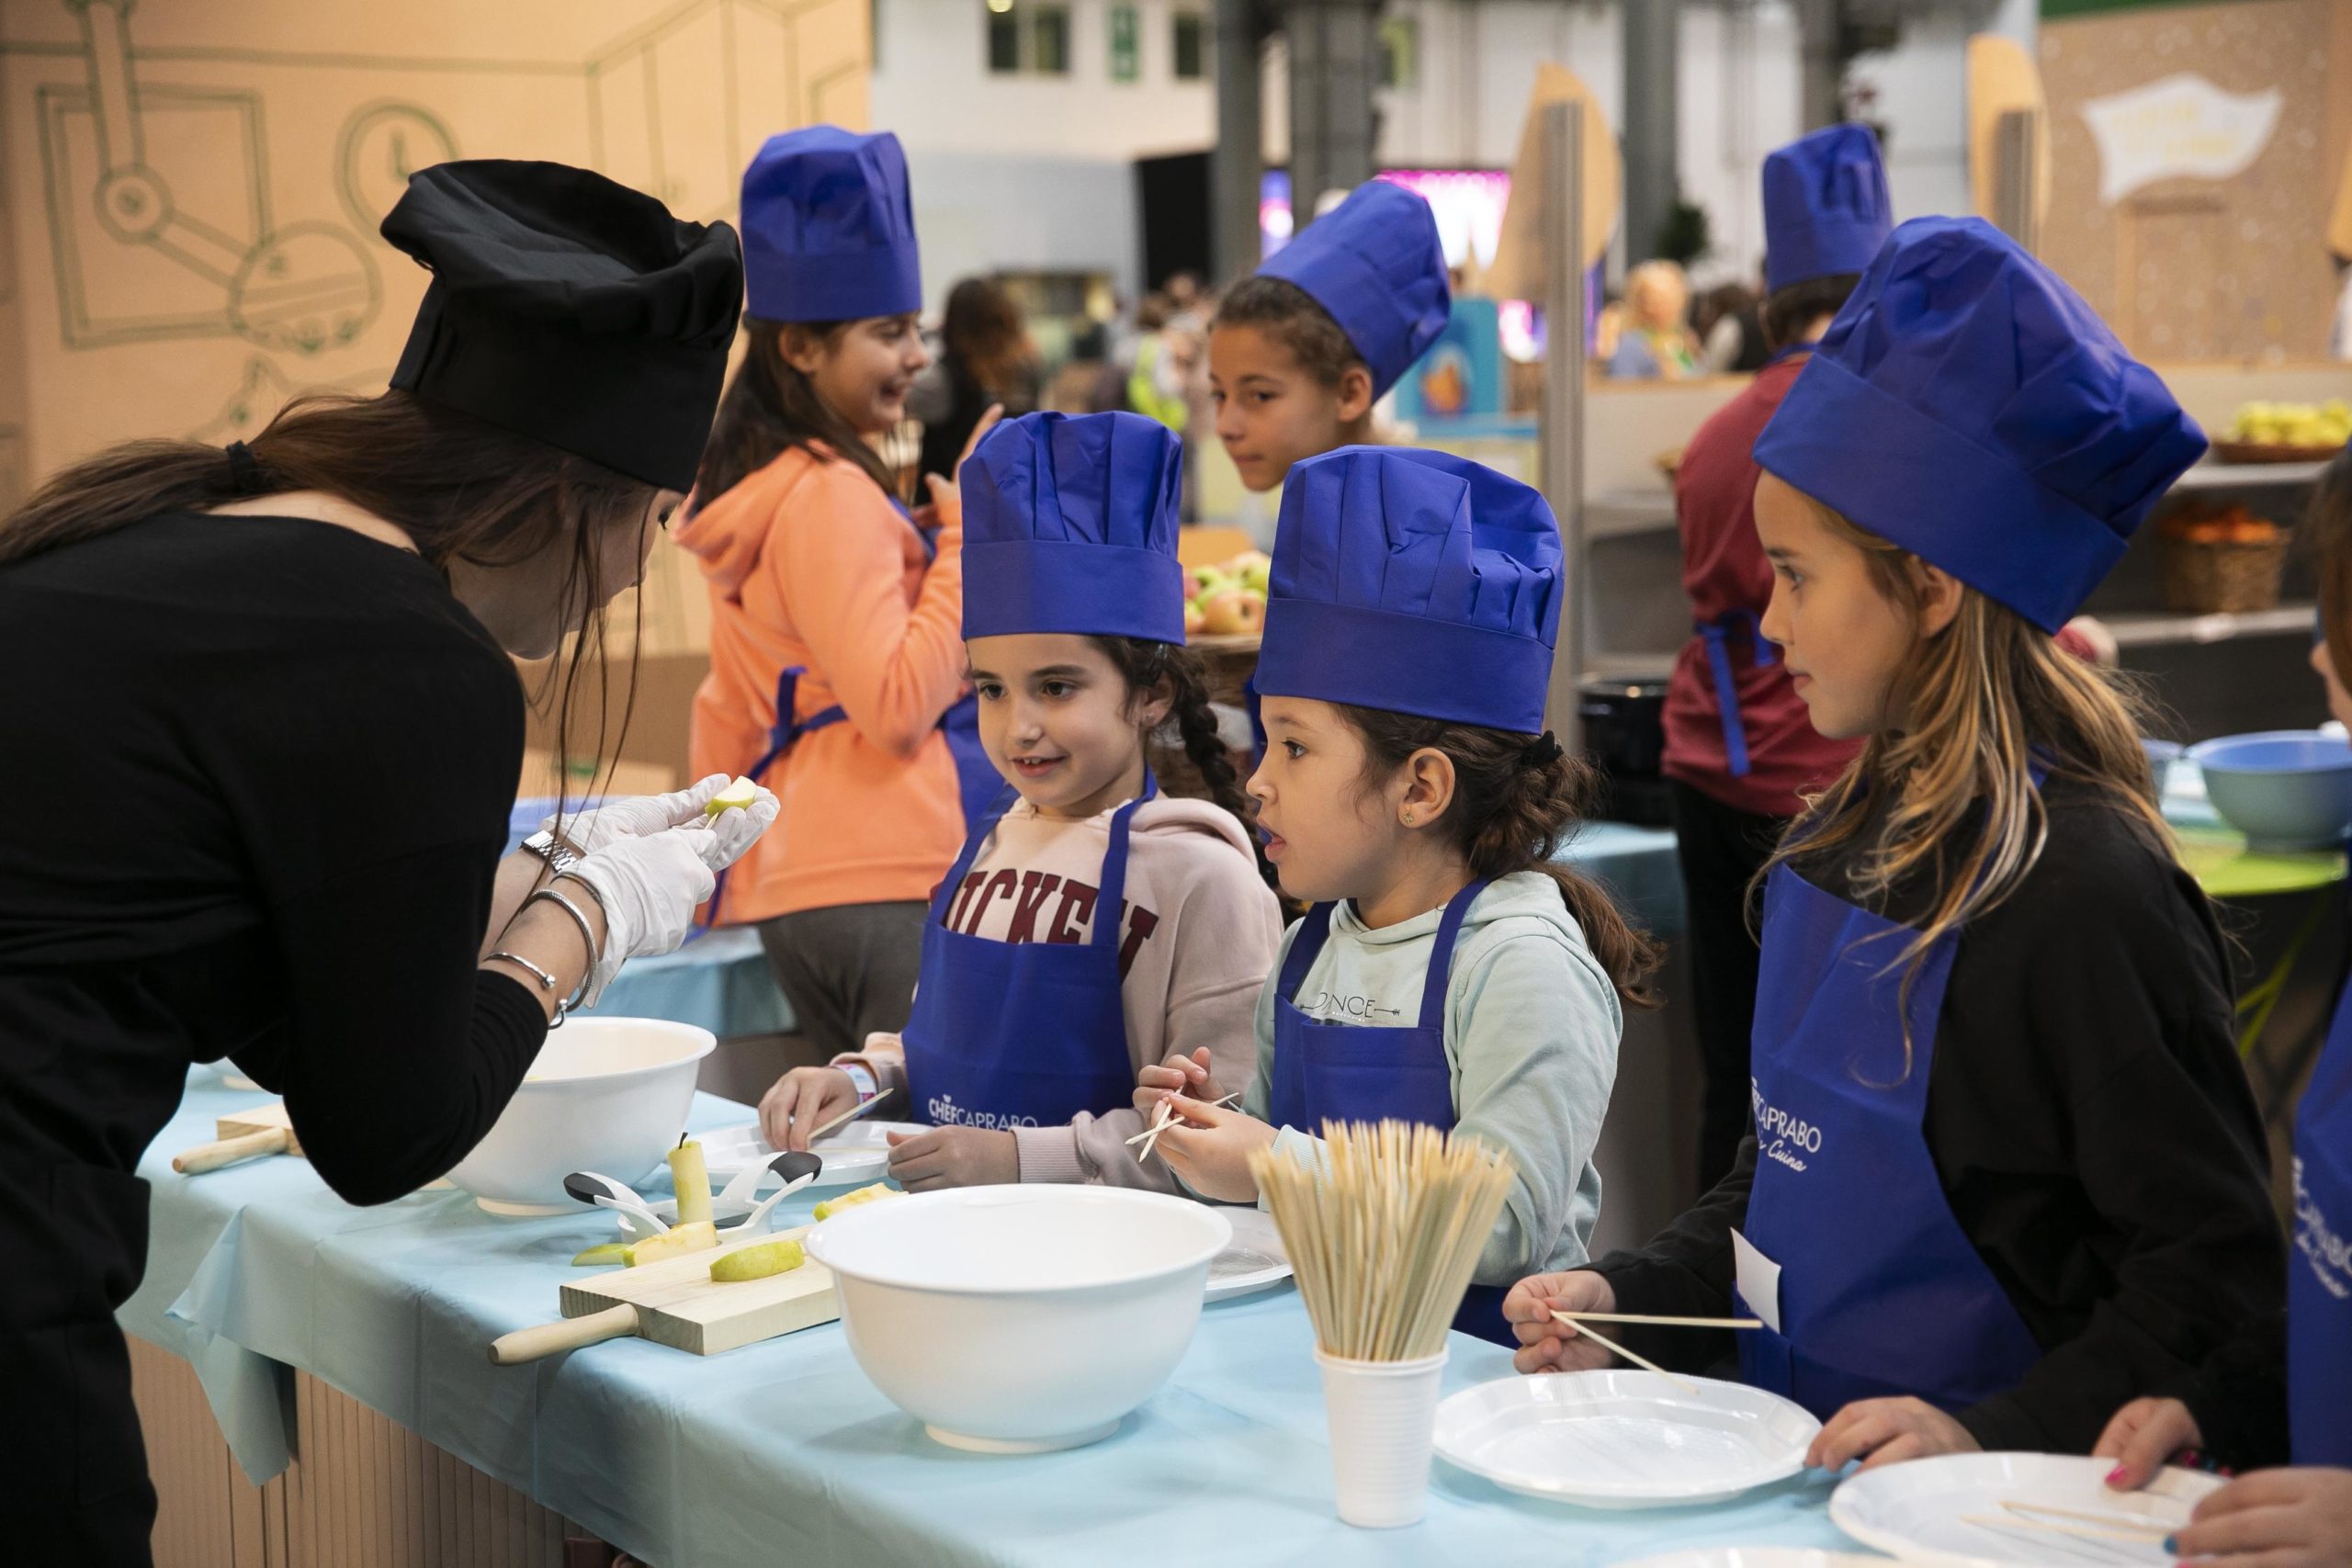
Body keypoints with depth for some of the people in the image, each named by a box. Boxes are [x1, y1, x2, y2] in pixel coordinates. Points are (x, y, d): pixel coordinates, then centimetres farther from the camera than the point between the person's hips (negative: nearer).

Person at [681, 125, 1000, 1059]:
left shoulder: (748, 488, 17)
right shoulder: (833, 492, -11)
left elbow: (728, 717, 24)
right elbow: (897, 707, -17)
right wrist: (967, 533, -13)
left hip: (788, 882, 10)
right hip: (891, 878, -10)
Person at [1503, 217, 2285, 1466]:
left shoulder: (2084, 895, -16)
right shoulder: (1844, 841, 10)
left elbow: (2221, 1275, -14)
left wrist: (1996, 1437, -22)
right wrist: (1627, 1298, 7)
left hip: (1988, 1506, -7)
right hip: (1796, 1454, 7)